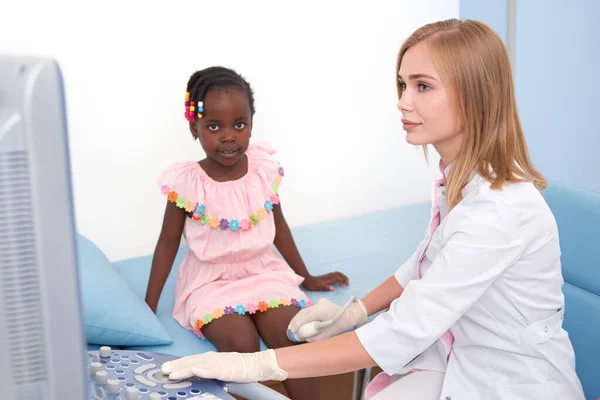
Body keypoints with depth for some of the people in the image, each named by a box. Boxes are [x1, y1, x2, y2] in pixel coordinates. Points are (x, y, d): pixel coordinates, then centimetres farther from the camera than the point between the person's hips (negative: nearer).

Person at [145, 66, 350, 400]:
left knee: (292, 340, -22)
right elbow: (168, 243, -1)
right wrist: (148, 307, -1)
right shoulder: (185, 183, -12)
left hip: (263, 273, 3)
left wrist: (306, 278, 19)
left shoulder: (265, 170, -4)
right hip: (211, 281, -2)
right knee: (241, 345, -29)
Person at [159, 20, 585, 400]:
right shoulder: (459, 179, 0)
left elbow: (401, 335, -32)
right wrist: (356, 313, 4)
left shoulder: (499, 210, -30)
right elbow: (424, 264, 16)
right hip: (460, 360, 8)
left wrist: (256, 364, -30)